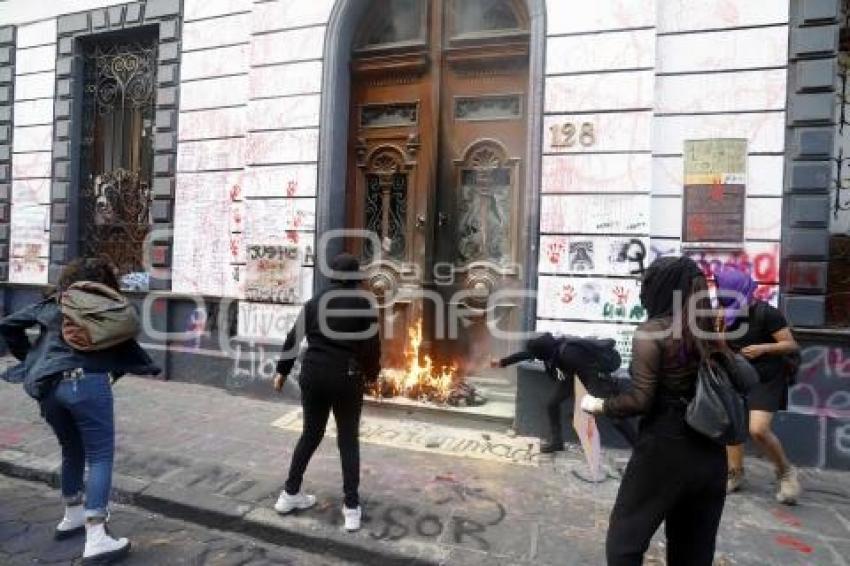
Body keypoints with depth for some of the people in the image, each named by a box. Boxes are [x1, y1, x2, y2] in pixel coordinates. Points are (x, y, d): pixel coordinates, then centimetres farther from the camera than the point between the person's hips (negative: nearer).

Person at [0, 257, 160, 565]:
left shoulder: (51, 304, 22)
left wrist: (30, 358, 29)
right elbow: (123, 342, 6)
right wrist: (148, 366, 19)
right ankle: (96, 541, -5)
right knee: (100, 456, -1)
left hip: (48, 386, 6)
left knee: (72, 451, 24)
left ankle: (72, 518, 39)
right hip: (86, 381, -5)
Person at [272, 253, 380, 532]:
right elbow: (372, 343, -6)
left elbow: (293, 337, 10)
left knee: (310, 434, 20)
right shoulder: (364, 302, -5)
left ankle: (290, 494, 29)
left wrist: (282, 371, 20)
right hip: (346, 377, -3)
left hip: (313, 373, 4)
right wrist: (372, 373, 10)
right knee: (348, 440, 9)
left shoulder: (315, 301, 7)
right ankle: (351, 507, 12)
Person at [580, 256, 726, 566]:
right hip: (710, 450, 7)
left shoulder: (652, 331, -14)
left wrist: (599, 406, -4)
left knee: (624, 540, 10)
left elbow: (640, 400, -18)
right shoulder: (709, 331, 5)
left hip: (665, 448, -7)